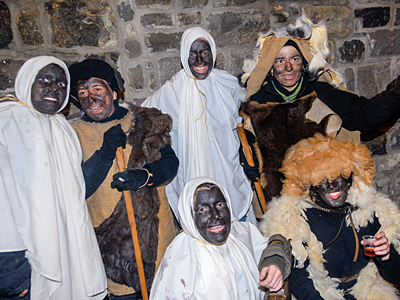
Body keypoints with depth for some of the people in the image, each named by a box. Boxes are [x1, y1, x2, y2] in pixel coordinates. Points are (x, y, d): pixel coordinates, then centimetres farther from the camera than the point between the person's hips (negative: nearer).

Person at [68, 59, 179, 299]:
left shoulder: (145, 121, -1)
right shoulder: (74, 133, -4)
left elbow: (170, 161, -4)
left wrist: (144, 176, -24)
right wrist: (106, 151, -22)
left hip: (154, 225, 1)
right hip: (109, 233, -1)